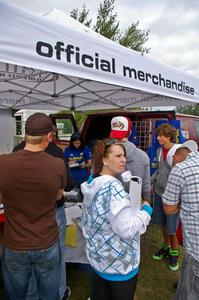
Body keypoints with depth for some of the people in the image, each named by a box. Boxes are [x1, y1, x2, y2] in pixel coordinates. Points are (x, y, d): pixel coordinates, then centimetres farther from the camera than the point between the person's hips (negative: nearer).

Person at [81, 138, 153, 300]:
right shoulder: (113, 186, -27)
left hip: (97, 258, 8)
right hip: (119, 263, -7)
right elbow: (126, 229, -28)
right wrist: (146, 211, -14)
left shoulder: (91, 185, 0)